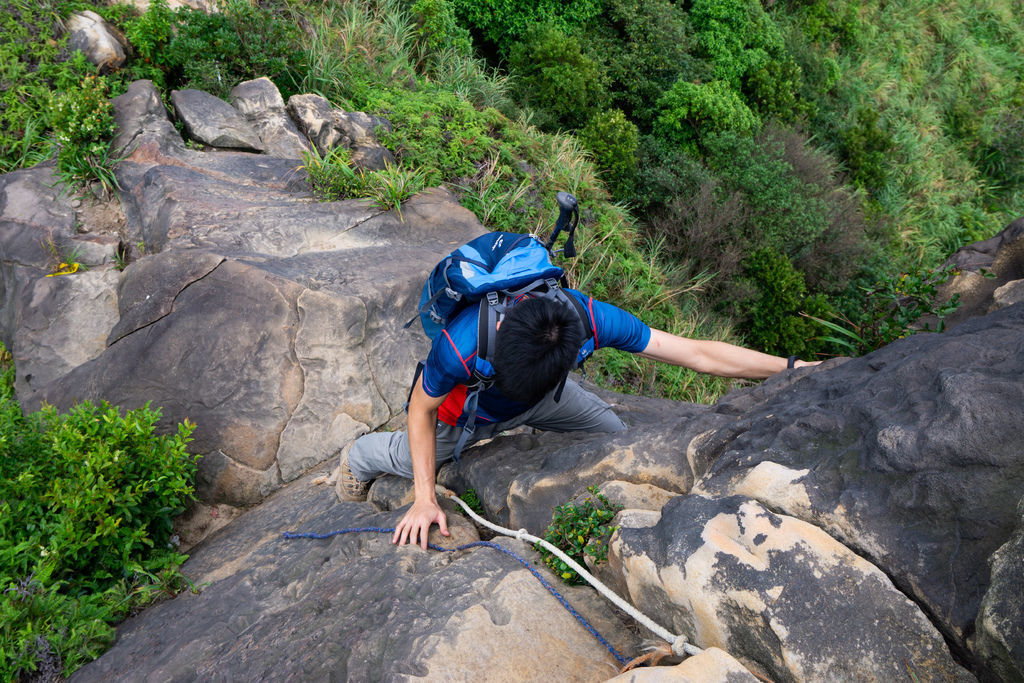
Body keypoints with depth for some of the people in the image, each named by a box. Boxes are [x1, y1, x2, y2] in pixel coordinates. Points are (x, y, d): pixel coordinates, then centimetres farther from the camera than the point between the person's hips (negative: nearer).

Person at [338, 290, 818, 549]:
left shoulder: (592, 320, -41)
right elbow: (421, 411, -26)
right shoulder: (459, 347, -47)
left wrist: (793, 367, -30)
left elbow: (697, 353, -33)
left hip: (543, 400, 3)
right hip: (467, 405, -2)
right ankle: (359, 456, 44)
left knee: (614, 434, 8)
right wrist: (425, 500, -27)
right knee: (412, 460, 11)